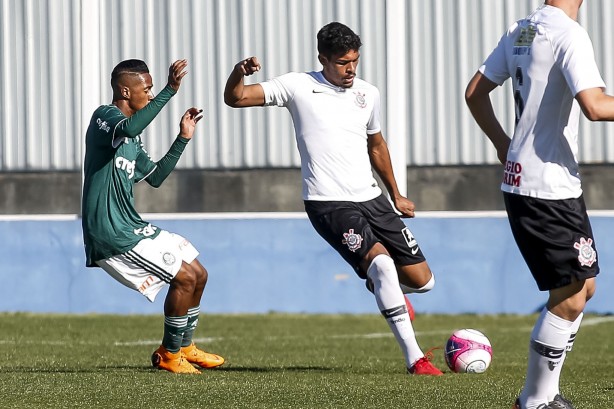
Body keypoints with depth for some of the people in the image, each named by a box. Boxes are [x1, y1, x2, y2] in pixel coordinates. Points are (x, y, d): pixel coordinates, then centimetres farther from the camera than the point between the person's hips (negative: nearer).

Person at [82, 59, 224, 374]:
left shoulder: (131, 140, 19)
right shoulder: (105, 117, -12)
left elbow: (155, 177, 28)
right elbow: (129, 128, -36)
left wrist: (182, 139, 19)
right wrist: (169, 91, -41)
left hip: (131, 227, 10)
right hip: (111, 233, -10)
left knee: (198, 274, 14)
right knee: (184, 276, -14)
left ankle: (184, 347, 29)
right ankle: (169, 354, 0)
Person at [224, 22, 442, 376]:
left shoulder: (368, 94, 9)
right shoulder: (298, 87, -3)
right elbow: (235, 99, -5)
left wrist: (396, 195, 31)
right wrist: (240, 72, -27)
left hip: (371, 198, 5)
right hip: (329, 204, -5)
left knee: (423, 281, 4)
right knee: (381, 261, -28)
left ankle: (383, 285, 42)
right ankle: (414, 358, -23)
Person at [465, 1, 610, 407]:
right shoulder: (570, 35, -16)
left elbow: (475, 92, 18)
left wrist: (503, 144, 24)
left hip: (518, 181, 9)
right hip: (552, 187, -9)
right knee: (570, 298, -2)